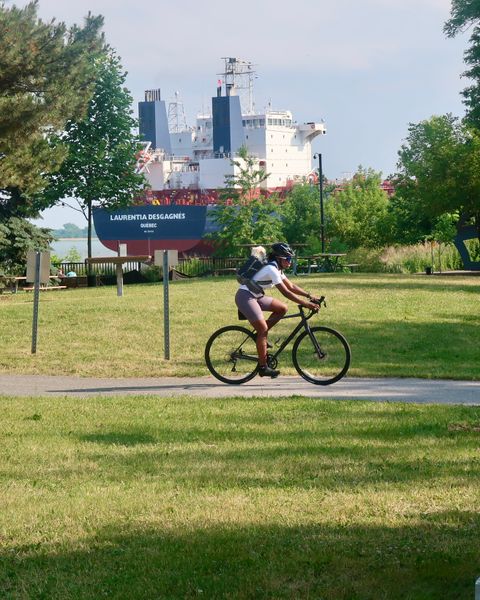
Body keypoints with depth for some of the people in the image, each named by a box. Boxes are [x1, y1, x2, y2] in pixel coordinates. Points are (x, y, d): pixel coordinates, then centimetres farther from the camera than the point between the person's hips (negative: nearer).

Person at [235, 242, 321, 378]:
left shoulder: (277, 268, 9)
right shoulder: (271, 270, -21)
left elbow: (291, 286, 13)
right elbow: (286, 293, -25)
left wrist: (309, 295, 2)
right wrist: (306, 304, -26)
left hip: (256, 296, 10)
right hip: (245, 297, -10)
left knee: (282, 308, 4)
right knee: (263, 329, -12)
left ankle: (261, 335, 11)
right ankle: (263, 367, -6)